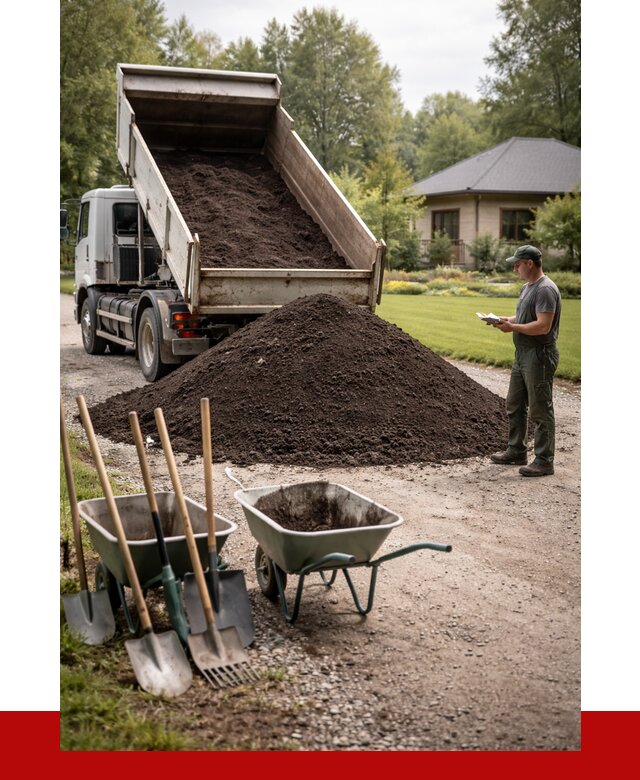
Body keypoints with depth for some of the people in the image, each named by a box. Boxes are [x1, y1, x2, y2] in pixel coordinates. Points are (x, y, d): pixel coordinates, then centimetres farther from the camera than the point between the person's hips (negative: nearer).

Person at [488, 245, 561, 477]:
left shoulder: (545, 289, -18)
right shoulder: (528, 287, 15)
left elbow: (543, 326, -24)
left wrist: (513, 327, -18)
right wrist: (506, 320, 7)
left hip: (539, 356, -11)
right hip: (522, 354, 11)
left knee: (540, 410, -4)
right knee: (514, 406, 18)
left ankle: (544, 461, 3)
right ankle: (516, 451, 30)